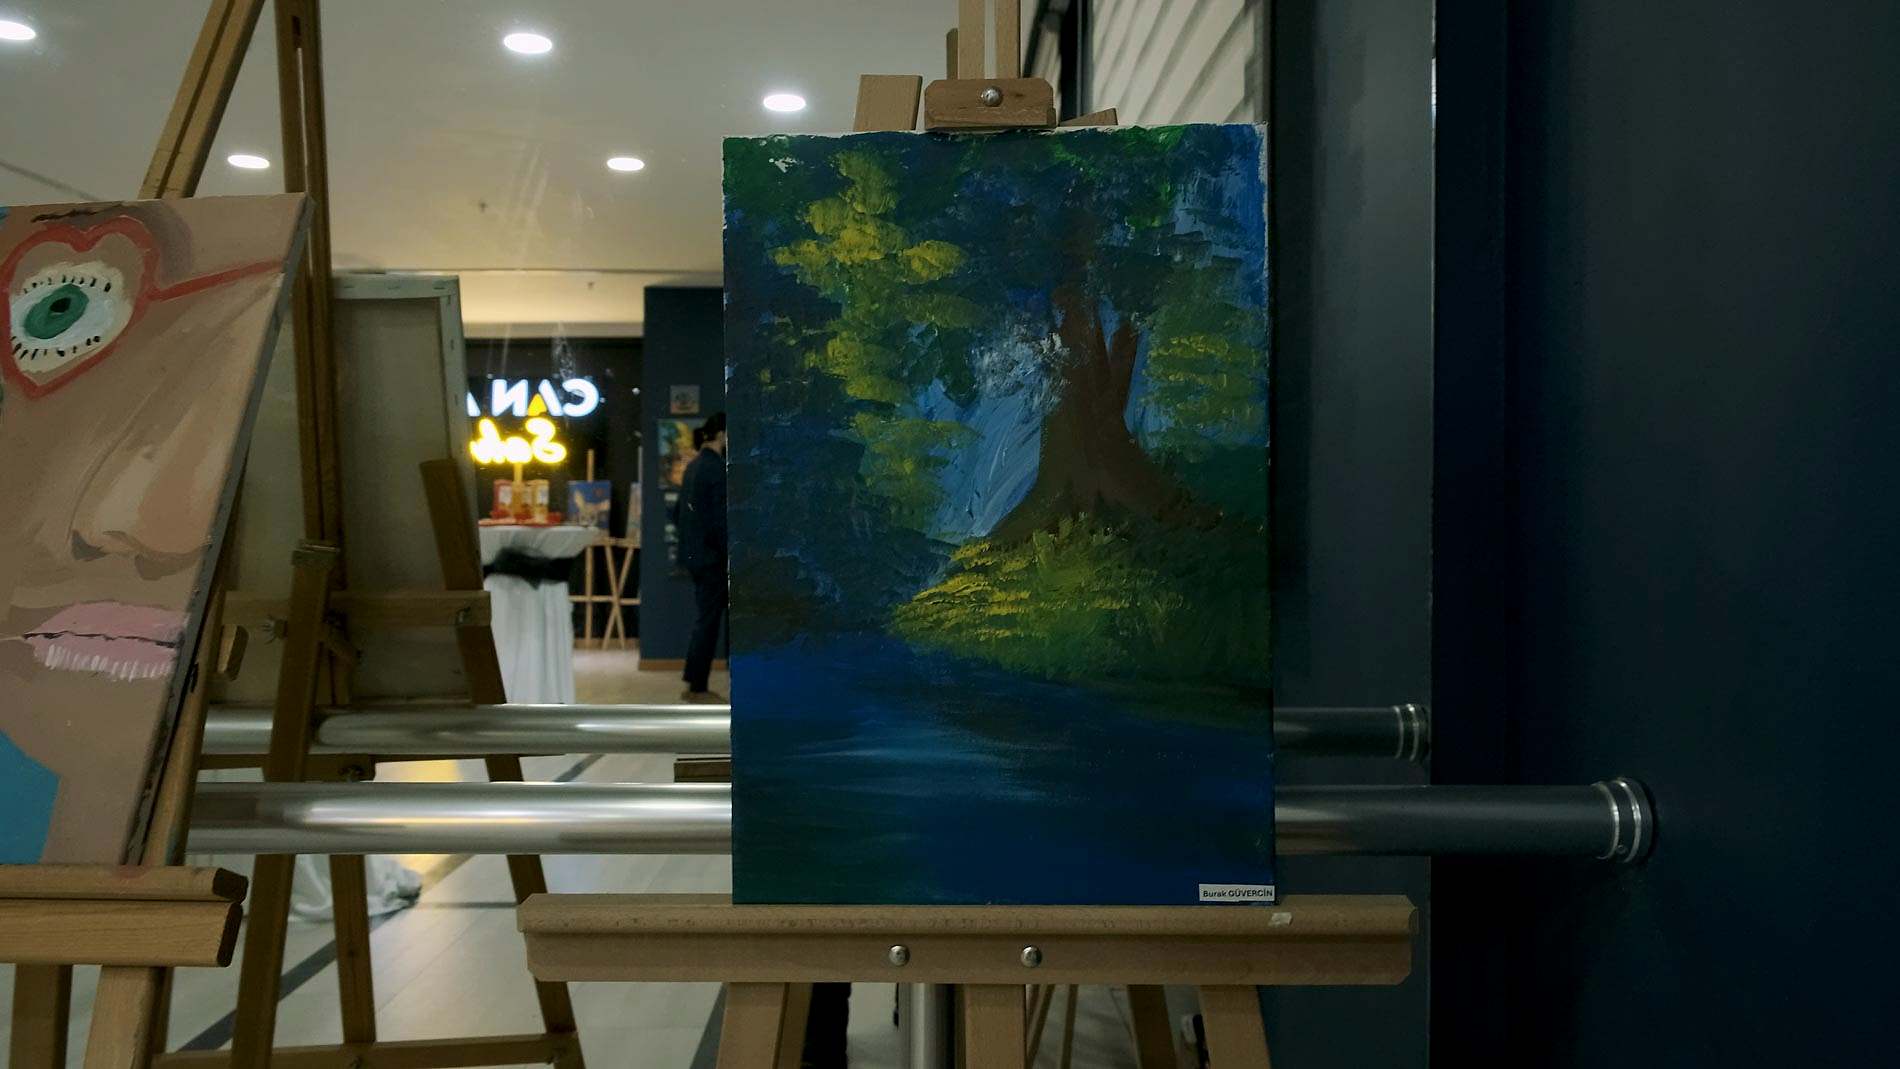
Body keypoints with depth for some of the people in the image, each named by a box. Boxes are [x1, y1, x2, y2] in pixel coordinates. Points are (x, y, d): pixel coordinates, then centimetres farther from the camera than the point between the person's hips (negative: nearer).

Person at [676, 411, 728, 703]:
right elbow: (720, 520, -19)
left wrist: (690, 546, 20)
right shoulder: (717, 468, -16)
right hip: (711, 555, -9)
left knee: (703, 618, 15)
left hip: (694, 552, 9)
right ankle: (698, 689, 4)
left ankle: (693, 684, 18)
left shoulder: (695, 465, 12)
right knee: (708, 621, -2)